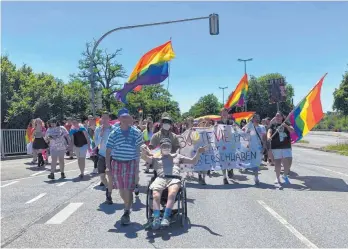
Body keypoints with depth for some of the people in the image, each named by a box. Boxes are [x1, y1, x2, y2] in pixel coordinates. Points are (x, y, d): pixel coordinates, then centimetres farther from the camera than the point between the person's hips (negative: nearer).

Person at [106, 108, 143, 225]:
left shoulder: (136, 132, -1)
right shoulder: (114, 133, 0)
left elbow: (138, 149, 6)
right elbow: (108, 151, 3)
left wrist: (137, 165, 3)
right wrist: (108, 166, -4)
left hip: (130, 163, -2)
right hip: (116, 164, 2)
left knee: (128, 189, -8)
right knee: (121, 189, 12)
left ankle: (127, 213, 2)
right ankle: (127, 206, 37)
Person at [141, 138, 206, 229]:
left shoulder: (177, 156, 34)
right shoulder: (155, 158, 30)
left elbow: (193, 161, 32)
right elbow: (144, 157, 8)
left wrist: (198, 153, 14)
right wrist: (143, 151, -15)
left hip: (174, 179, 0)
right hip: (160, 179, 0)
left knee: (172, 194, -34)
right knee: (156, 196, -31)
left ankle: (166, 218, -39)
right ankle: (156, 218, -37)